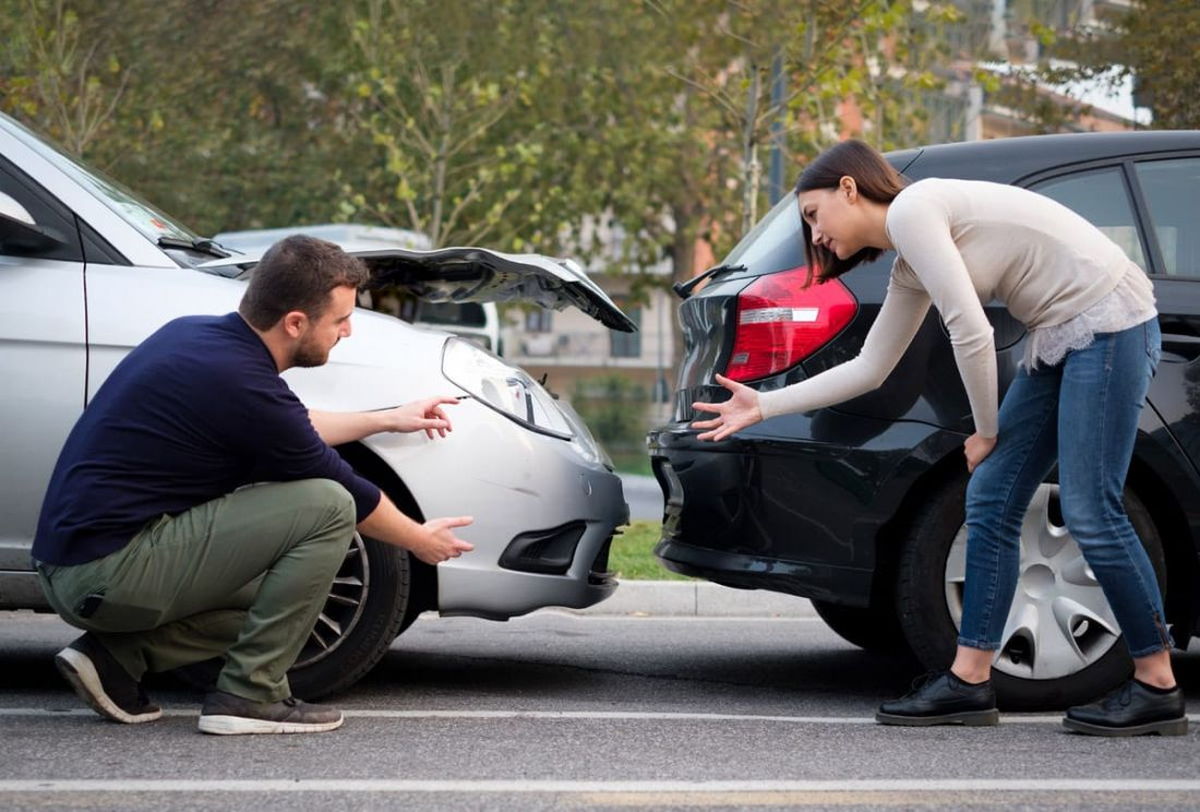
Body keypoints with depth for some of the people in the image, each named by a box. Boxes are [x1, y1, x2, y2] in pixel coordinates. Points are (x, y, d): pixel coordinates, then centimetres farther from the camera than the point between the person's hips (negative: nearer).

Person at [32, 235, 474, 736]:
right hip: (110, 573, -10)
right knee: (327, 507, -13)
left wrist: (387, 420, 32)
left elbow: (282, 430, 28)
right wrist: (421, 541, 15)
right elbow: (344, 493, -3)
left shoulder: (195, 335, 8)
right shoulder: (243, 383, -18)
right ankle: (250, 695, -6)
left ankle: (116, 657, 10)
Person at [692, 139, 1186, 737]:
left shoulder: (910, 209, -12)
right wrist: (763, 406, 23)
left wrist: (987, 431, -3)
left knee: (1089, 513, -11)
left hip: (1109, 320, -10)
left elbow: (970, 333, -16)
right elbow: (869, 369, 23)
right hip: (1060, 339, 10)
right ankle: (969, 681, 7)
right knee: (989, 502, 5)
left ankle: (1157, 689, -1)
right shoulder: (909, 267, 17)